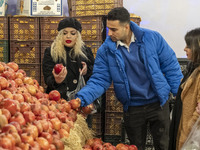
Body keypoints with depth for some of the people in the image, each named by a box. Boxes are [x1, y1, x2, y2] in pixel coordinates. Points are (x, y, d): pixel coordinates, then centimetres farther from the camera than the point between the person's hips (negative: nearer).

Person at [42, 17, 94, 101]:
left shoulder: (86, 51, 13)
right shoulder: (50, 52, 6)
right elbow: (48, 79, -3)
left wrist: (87, 72, -3)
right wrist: (56, 81, -24)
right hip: (59, 99, -1)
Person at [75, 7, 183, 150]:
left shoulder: (152, 38, -11)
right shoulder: (106, 50, -8)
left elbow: (171, 67, -5)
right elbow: (99, 80, -8)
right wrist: (82, 98, -25)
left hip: (158, 104, -1)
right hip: (132, 109, 1)